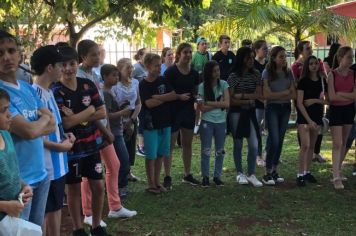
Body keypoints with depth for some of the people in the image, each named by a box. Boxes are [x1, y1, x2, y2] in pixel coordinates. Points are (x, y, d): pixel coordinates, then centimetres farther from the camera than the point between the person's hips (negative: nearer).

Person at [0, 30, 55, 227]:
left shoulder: (28, 88, 8)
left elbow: (52, 124, 6)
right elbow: (29, 131, -22)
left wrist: (34, 126, -13)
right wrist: (43, 118, -2)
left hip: (40, 174, 7)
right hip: (17, 180, -7)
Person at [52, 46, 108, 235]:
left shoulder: (88, 85, 1)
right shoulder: (55, 91, -13)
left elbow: (102, 113, -3)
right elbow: (66, 123, -21)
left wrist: (77, 118, -15)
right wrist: (89, 110, -13)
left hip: (92, 144, 4)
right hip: (71, 148, -4)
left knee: (98, 186, 10)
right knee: (74, 189, 9)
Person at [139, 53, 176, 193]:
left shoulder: (163, 80, 5)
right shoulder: (144, 84, -6)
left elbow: (174, 95, -7)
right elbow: (149, 103, -18)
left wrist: (157, 97, -15)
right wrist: (166, 98, -9)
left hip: (165, 123, 4)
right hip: (151, 124, -4)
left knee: (161, 154, 10)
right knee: (151, 155, 1)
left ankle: (157, 182, 21)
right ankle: (150, 184, 13)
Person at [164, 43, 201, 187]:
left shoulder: (194, 73, 7)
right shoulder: (171, 72, -10)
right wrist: (179, 96, -21)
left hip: (188, 111, 6)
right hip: (173, 111, -6)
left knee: (187, 144, 13)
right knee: (170, 145, -1)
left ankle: (187, 175, 25)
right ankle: (167, 177, 7)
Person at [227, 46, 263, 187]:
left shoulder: (256, 74, 2)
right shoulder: (234, 76, -9)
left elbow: (258, 95, -6)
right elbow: (231, 100, -12)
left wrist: (241, 95, -15)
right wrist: (248, 101, -12)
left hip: (250, 113, 3)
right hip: (236, 113, -3)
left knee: (254, 145, -4)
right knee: (238, 144, 7)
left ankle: (251, 174, 9)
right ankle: (240, 174, 21)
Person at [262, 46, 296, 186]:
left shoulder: (288, 72, 5)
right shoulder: (267, 73, -7)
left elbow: (293, 95, 0)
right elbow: (267, 95, -14)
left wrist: (277, 95, -12)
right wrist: (285, 92, -8)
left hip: (286, 108, 4)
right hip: (272, 109, -4)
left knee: (280, 141, 7)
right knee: (274, 141, -9)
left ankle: (275, 171, 16)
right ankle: (267, 174, 1)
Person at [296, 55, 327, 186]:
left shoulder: (322, 81, 6)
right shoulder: (303, 81, -7)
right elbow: (299, 103, -11)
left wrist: (315, 100, -10)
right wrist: (309, 120, -16)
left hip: (317, 116, 5)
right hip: (304, 116, -5)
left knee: (312, 145, 9)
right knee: (305, 145, -13)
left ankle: (307, 172, 19)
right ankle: (300, 174, -9)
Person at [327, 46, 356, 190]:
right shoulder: (332, 74, -9)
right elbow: (331, 96, -16)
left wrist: (340, 93, -17)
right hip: (336, 110, -4)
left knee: (344, 143, 12)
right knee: (337, 144, -8)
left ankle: (338, 171, 25)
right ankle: (336, 177, -9)